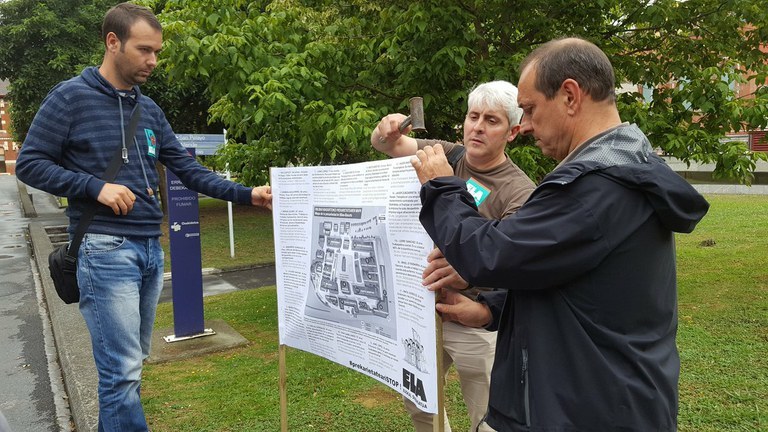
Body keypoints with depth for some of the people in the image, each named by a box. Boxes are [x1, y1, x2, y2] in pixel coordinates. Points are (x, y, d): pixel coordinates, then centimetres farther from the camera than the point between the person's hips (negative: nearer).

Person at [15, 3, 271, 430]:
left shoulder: (150, 109, 13)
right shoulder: (71, 97, -4)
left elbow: (188, 169, 10)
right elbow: (29, 163, -4)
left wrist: (247, 194, -1)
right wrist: (96, 185, -17)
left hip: (151, 249, 7)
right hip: (105, 250, -6)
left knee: (130, 364, 16)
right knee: (123, 370, -7)